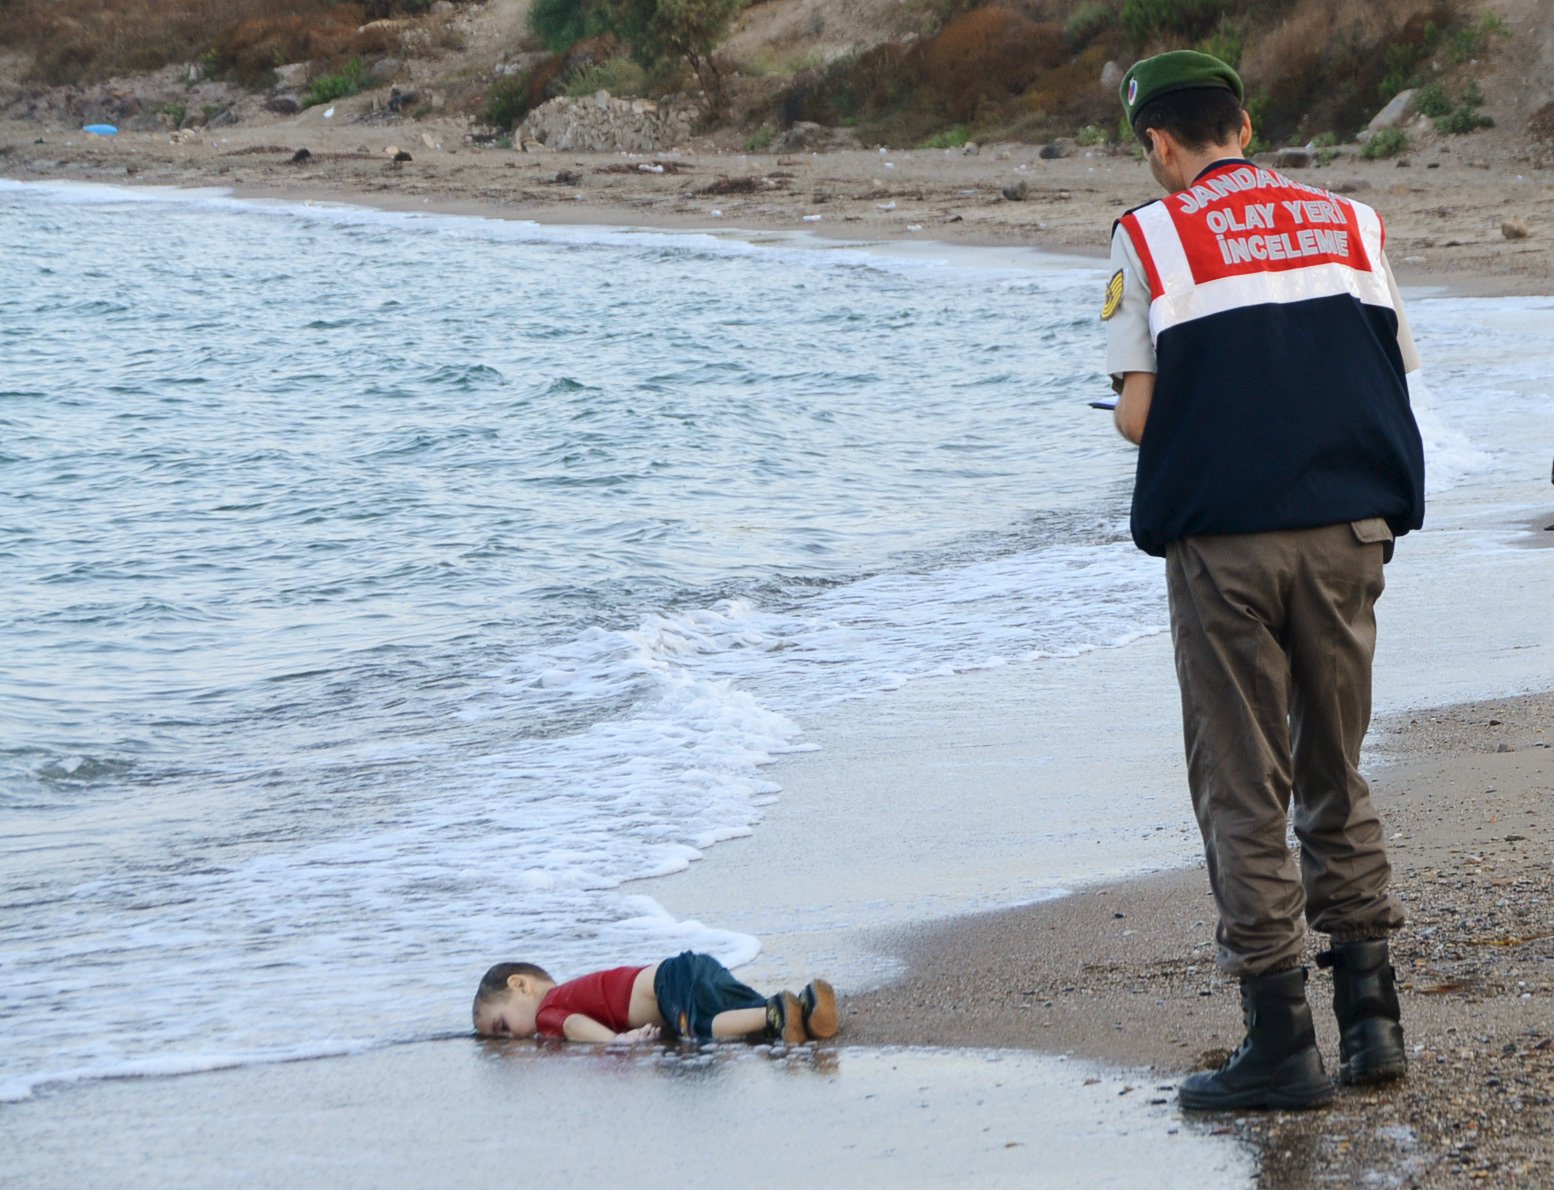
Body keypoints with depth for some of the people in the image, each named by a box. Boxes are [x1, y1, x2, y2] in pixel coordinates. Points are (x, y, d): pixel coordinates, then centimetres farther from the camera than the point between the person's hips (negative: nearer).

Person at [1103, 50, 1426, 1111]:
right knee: (1337, 779, 16)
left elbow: (1140, 415, -5)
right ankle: (1371, 1014, 14)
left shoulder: (1150, 239, -1)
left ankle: (1282, 1042, 3)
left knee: (1245, 795, 3)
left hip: (1224, 539, -3)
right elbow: (1393, 380, 7)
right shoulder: (1349, 224, 10)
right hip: (1348, 531, 4)